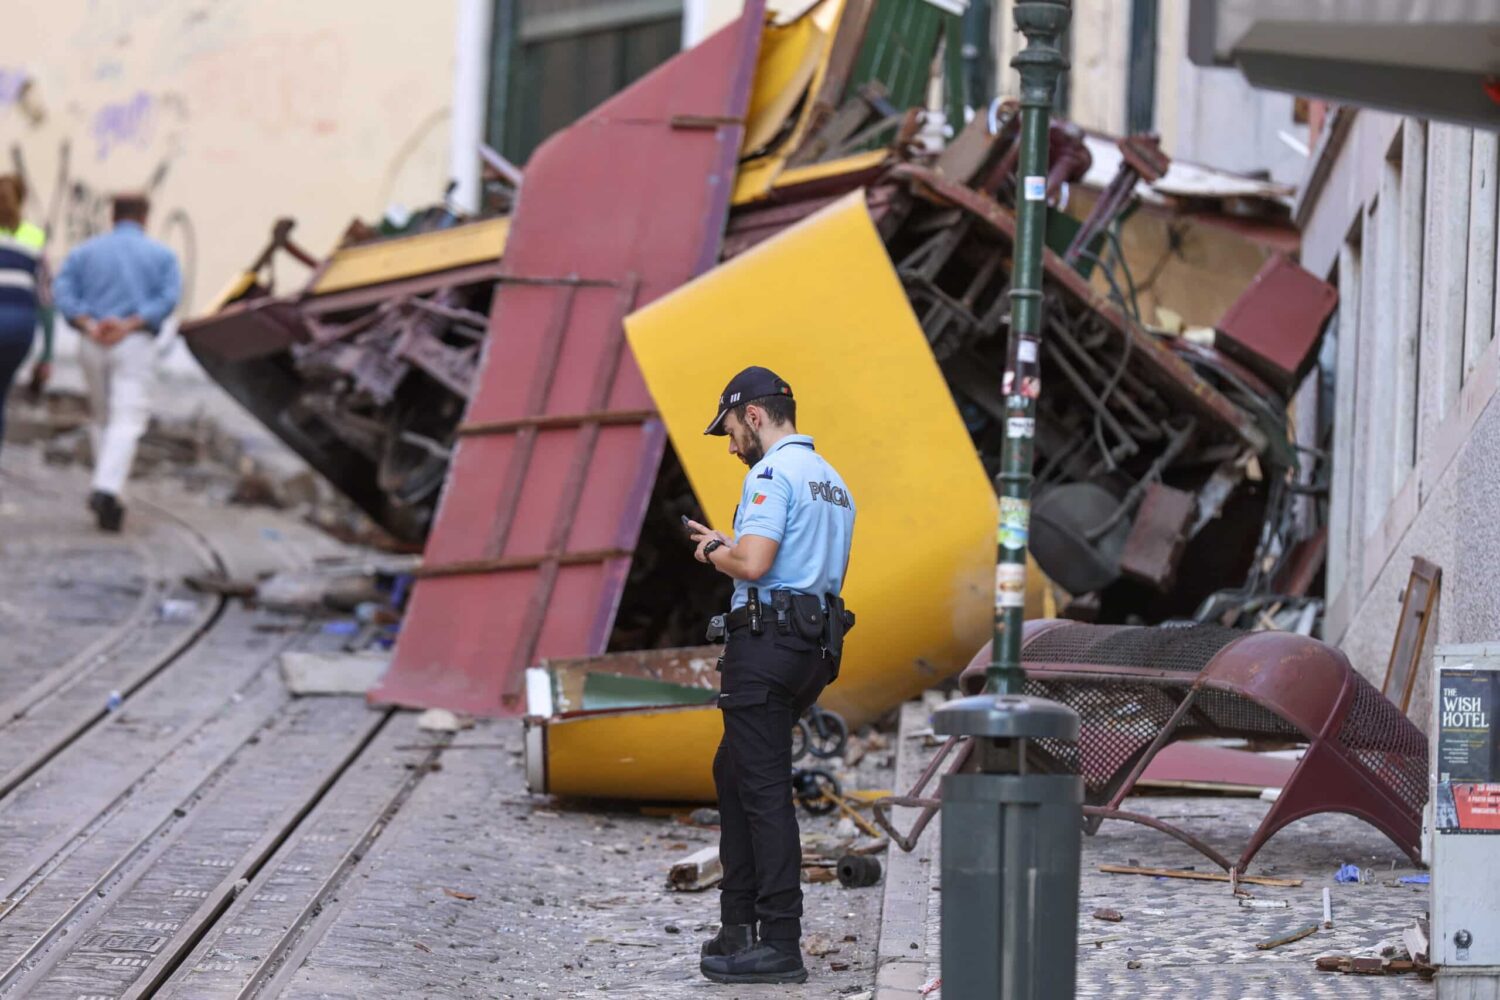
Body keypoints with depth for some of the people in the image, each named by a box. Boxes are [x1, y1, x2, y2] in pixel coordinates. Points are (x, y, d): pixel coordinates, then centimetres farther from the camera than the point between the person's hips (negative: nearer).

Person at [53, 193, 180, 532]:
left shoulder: (85, 252, 12)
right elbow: (168, 298, -9)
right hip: (136, 346, -3)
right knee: (127, 424, -10)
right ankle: (106, 491, -32)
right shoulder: (162, 255, 8)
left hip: (92, 347, 3)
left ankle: (107, 497, 18)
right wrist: (128, 325, -16)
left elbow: (62, 292, -4)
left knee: (104, 420, 21)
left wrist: (89, 327, -15)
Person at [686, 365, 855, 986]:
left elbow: (753, 564, -24)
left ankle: (780, 944, -8)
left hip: (766, 643, -10)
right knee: (733, 771, 19)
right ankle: (739, 922, 20)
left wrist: (715, 554, -1)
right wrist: (729, 546, 22)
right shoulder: (832, 481, 19)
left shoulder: (773, 473, -12)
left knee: (764, 789, -8)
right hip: (814, 647, 10)